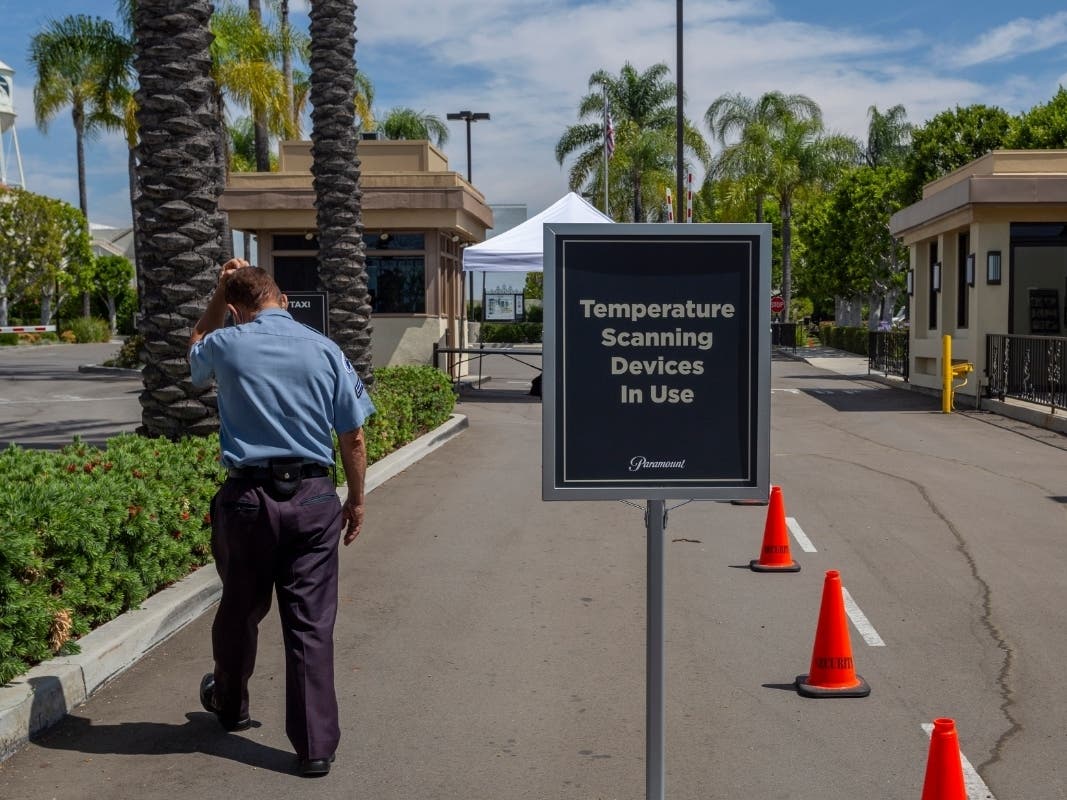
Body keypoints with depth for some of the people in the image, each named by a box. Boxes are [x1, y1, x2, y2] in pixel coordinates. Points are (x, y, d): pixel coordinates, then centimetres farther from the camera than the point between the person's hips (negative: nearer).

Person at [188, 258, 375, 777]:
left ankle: (229, 705, 43)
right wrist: (357, 500, 13)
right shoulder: (326, 351, -1)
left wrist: (220, 291, 21)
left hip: (247, 498, 0)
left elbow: (195, 348, 25)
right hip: (312, 500, 0)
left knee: (240, 610, 20)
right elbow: (353, 438, 2)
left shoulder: (226, 346, -2)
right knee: (311, 624, 2)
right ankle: (315, 747, 5)